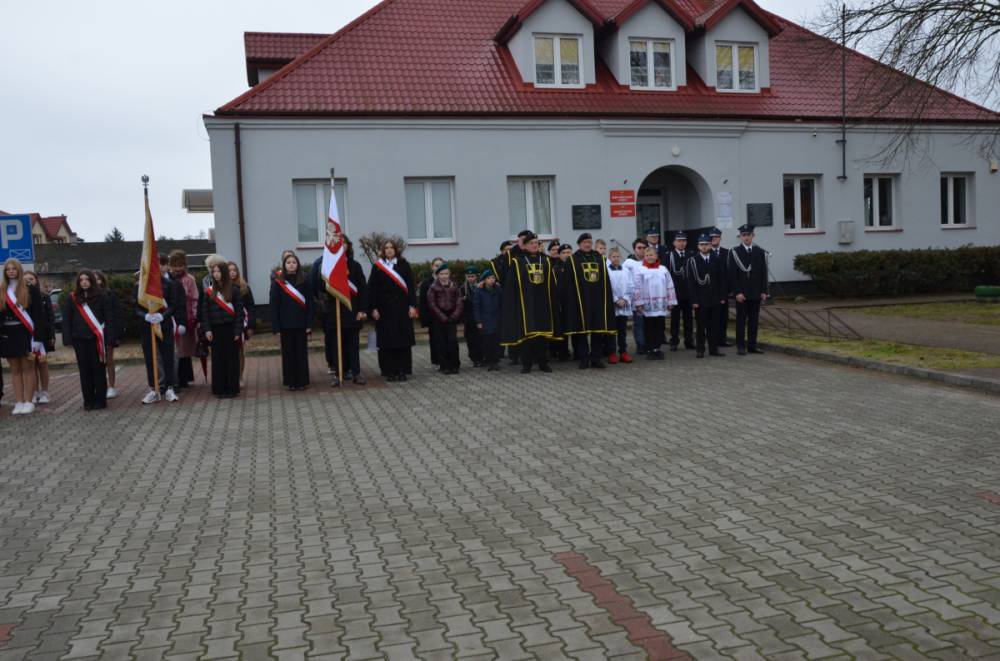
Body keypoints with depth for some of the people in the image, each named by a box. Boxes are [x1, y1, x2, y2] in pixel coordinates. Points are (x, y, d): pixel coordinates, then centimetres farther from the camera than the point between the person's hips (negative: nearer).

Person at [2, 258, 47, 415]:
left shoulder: (31, 290, -2)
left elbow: (38, 315, -7)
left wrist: (38, 337, -13)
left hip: (25, 333, -4)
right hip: (8, 335, 4)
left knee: (27, 367, 0)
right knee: (15, 369, 7)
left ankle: (28, 402, 5)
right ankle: (19, 402, 12)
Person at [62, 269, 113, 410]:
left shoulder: (101, 297, 1)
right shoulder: (72, 298, 7)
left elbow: (108, 319, -2)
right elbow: (66, 319, 8)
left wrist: (109, 339, -8)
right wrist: (67, 339, 0)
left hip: (97, 338, -2)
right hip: (80, 339, 2)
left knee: (98, 369, 3)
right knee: (84, 370, 6)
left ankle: (100, 399, 11)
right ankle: (88, 400, 13)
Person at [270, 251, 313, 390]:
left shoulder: (304, 281, 2)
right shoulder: (277, 283, -2)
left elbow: (309, 304, 2)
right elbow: (273, 306, -3)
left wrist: (309, 324, -5)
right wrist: (276, 327, -8)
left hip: (301, 324, 1)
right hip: (286, 325, -1)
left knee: (302, 353, 4)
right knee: (288, 353, 6)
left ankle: (302, 381, 12)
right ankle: (290, 382, 14)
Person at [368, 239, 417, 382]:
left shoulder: (404, 265, 5)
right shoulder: (377, 267, 4)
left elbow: (410, 286, 2)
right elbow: (372, 289, 2)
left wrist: (412, 306, -6)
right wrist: (373, 308, -6)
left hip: (402, 308, 0)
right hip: (384, 309, 0)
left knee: (403, 339, 1)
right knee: (387, 341, 0)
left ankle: (402, 370, 7)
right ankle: (389, 371, 7)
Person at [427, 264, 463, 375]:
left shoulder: (454, 287, 8)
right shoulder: (433, 288, 1)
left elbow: (459, 303, 6)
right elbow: (432, 304, -4)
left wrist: (454, 316, -7)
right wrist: (442, 317, -10)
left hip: (452, 319, 1)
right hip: (439, 319, -1)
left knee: (453, 341, -7)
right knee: (442, 343, 0)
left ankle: (455, 365, 2)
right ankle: (445, 366, 7)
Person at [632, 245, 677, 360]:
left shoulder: (663, 270, 7)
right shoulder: (640, 271, -2)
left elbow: (670, 286, 8)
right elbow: (637, 288, -4)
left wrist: (670, 302, 5)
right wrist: (638, 303, -8)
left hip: (661, 305, 3)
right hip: (647, 306, -3)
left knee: (660, 328, 6)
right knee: (649, 328, 3)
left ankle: (657, 348, 15)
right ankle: (650, 350, 10)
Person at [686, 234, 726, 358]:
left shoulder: (716, 260, 9)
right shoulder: (692, 261, -3)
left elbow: (721, 280, 11)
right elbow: (690, 282, -7)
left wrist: (722, 297, 4)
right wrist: (693, 300, -11)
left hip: (714, 299, 3)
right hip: (700, 300, -3)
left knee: (714, 325, 6)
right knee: (701, 326, 2)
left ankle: (714, 349, 13)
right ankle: (701, 350, 9)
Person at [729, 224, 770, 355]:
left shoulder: (760, 252, 8)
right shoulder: (734, 252, -1)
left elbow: (764, 273, 8)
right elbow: (733, 274, -5)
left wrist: (764, 291, 2)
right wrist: (737, 292, -12)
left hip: (756, 293, 3)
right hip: (741, 293, -3)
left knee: (754, 320, 6)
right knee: (741, 320, 1)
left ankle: (752, 346, 11)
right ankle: (741, 346, 6)